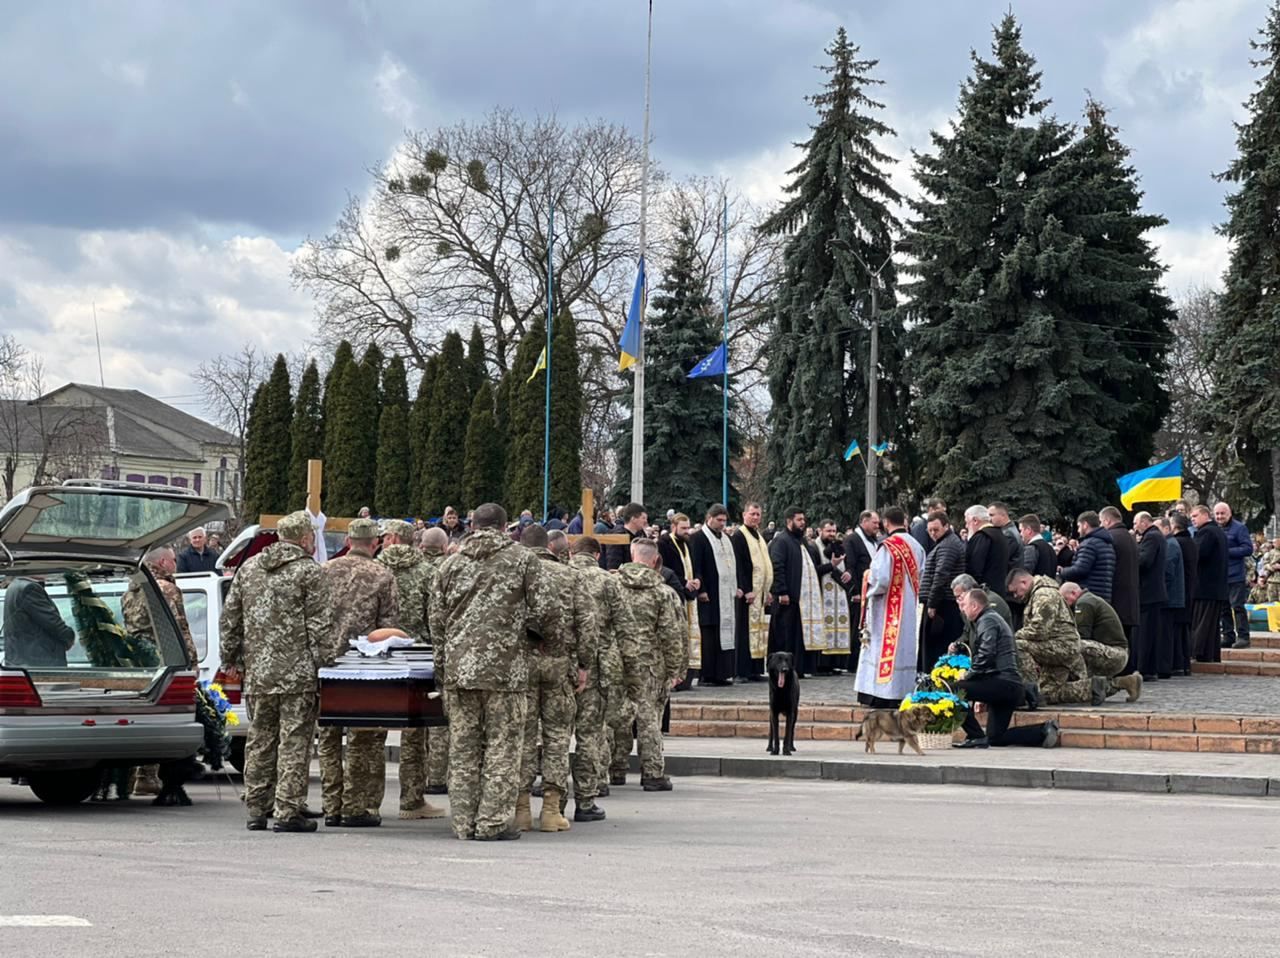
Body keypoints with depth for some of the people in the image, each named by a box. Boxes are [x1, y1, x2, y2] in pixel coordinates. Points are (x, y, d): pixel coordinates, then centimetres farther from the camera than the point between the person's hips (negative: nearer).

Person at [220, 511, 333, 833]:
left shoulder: (248, 568, 12)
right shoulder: (309, 571, -5)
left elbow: (229, 619, 14)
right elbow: (320, 625, -10)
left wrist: (230, 659, 20)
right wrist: (324, 662, -5)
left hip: (257, 673, 5)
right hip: (297, 672, -5)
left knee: (259, 740, 13)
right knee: (294, 740, -2)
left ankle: (256, 810, 16)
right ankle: (288, 812, -4)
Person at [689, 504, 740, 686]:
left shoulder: (726, 539, 18)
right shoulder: (698, 538, -6)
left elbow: (733, 564, 22)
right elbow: (696, 567, -12)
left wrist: (737, 587, 12)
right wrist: (701, 590, -18)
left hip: (728, 595, 8)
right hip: (710, 595, -8)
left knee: (727, 634, 6)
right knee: (710, 636, -7)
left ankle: (722, 673, 10)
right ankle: (707, 676, -5)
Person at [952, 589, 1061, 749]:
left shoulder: (987, 621, -6)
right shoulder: (994, 619, 27)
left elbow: (985, 656, -20)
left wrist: (966, 678, -12)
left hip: (1003, 683, -10)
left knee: (956, 689, -18)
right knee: (995, 738, 13)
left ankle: (976, 736, -15)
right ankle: (1044, 731, 12)